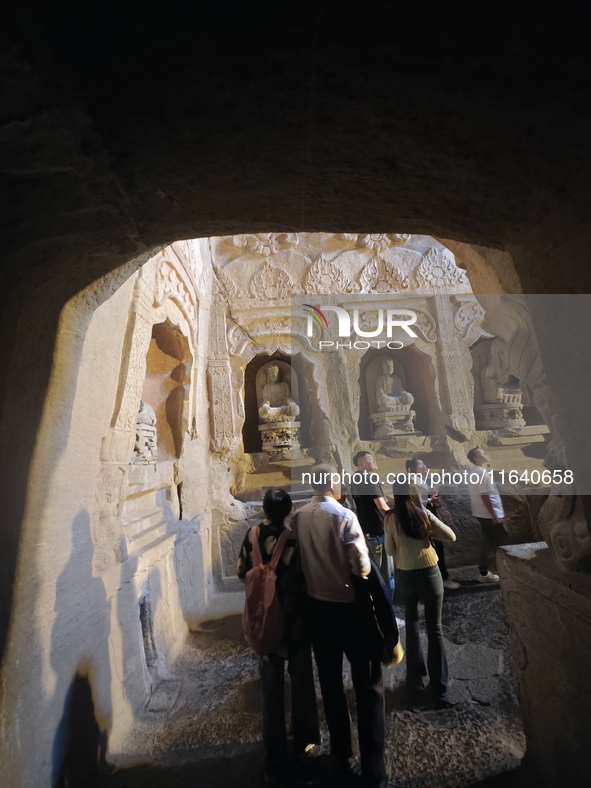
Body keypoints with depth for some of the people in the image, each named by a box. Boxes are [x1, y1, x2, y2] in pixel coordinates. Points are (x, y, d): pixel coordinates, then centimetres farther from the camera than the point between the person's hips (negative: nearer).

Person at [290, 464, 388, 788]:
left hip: (316, 607, 5)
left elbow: (297, 559, 0)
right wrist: (361, 570, -1)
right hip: (349, 607, -5)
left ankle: (341, 755, 41)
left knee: (330, 683, 23)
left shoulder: (297, 518, -7)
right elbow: (362, 565, -22)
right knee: (368, 688, 13)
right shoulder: (344, 516, -21)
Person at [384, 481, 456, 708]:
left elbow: (391, 551, -1)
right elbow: (451, 536, -8)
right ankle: (439, 689, 16)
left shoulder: (390, 519, -11)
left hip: (405, 575, 1)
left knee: (411, 626, 21)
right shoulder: (424, 514, -12)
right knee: (435, 629, 11)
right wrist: (430, 533, 5)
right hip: (429, 573, -1)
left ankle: (415, 680, 32)